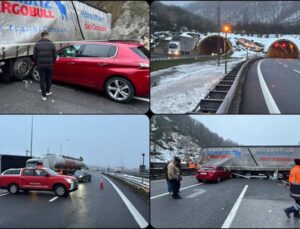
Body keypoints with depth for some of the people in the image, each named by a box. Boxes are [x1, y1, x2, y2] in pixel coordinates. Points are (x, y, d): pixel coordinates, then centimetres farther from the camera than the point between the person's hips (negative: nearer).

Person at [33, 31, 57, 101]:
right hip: (49, 65, 0)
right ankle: (48, 91, 33)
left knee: (42, 79, 4)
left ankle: (44, 95, 4)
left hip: (40, 65, 0)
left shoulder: (37, 44, -1)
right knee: (49, 78, 18)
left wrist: (36, 63, 18)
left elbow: (34, 56, 1)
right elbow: (55, 55, 0)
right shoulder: (51, 44, -4)